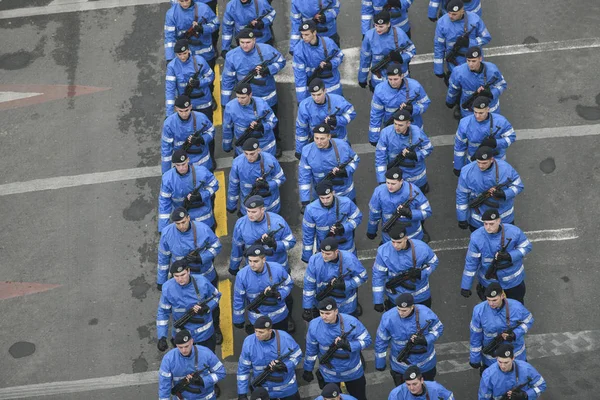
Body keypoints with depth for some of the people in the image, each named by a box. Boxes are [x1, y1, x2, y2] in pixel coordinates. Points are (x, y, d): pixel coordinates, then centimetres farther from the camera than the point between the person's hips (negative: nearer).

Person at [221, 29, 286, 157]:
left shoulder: (267, 49, -18)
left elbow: (281, 62, -4)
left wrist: (268, 70, -25)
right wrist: (225, 102, -7)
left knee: (272, 122, 23)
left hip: (268, 98, 1)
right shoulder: (232, 56, -17)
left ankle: (275, 145, 49)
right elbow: (227, 80, -9)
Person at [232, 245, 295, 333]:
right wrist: (238, 320, -1)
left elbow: (288, 285, -4)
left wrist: (278, 294, -25)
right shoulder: (242, 275, -22)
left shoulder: (278, 269, -21)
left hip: (279, 316, 1)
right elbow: (238, 299, -10)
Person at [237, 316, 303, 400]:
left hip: (286, 387, 0)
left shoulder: (285, 338, -22)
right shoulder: (249, 342, -20)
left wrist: (286, 366, -26)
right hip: (262, 389, 0)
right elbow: (243, 368, -10)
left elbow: (297, 355, -6)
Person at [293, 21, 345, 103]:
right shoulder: (299, 49, -19)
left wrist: (330, 65, -22)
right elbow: (299, 75, -18)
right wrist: (301, 100, -20)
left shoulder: (328, 43, -16)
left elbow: (339, 56, 3)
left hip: (332, 85, 2)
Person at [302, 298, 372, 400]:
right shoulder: (314, 325, -20)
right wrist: (307, 369, 5)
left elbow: (366, 340, -15)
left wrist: (348, 345, -33)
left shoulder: (351, 322, -25)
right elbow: (311, 350, -5)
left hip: (353, 372, 0)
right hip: (329, 375, 0)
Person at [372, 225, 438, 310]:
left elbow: (433, 263, -4)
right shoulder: (383, 251, -22)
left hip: (420, 296, 1)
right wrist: (378, 301, -11)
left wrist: (420, 273, -24)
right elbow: (378, 276, -13)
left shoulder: (421, 248, -22)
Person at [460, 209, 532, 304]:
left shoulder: (513, 231, -24)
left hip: (513, 281, 1)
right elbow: (471, 262, -16)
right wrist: (465, 286, -11)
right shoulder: (477, 237, -25)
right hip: (489, 281, -1)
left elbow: (526, 246, -8)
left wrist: (510, 256, -28)